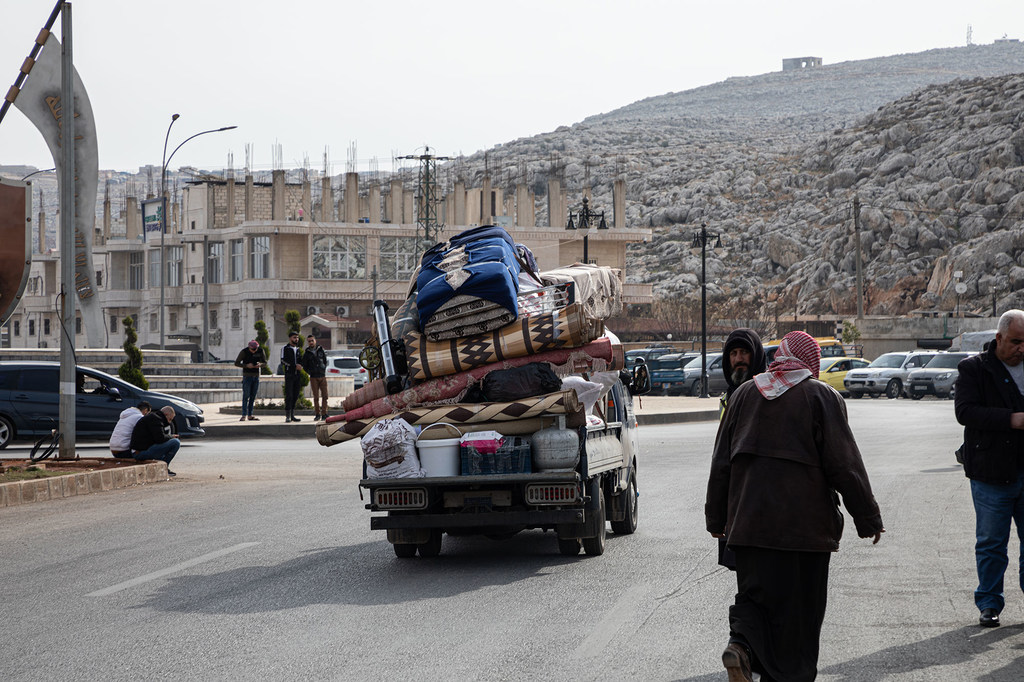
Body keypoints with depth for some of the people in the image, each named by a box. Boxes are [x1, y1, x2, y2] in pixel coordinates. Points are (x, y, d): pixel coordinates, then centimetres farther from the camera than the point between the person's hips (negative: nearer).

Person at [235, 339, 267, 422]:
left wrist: (260, 364, -19)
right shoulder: (244, 352, -11)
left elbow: (265, 363, 5)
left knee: (253, 396, 4)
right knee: (246, 396, -9)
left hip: (256, 376, 4)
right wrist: (246, 365, -22)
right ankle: (244, 415, -10)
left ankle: (250, 415, 7)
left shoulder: (260, 351, -2)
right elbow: (236, 363, -8)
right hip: (247, 376, -4)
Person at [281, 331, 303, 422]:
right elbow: (283, 360, -10)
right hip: (289, 374, -6)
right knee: (289, 395, -11)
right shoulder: (285, 348, 0)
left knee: (295, 395, 4)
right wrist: (294, 366, -14)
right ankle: (288, 416, -11)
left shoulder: (298, 349, 18)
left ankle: (292, 415, 9)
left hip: (297, 374, 6)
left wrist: (299, 366, -4)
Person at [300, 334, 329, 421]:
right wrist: (310, 372, 1)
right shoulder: (307, 353, 2)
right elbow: (304, 366, 10)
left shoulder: (321, 350, 7)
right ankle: (317, 414, 4)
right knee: (316, 397, -3)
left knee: (324, 396, -4)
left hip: (322, 377, 1)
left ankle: (324, 414, 1)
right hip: (314, 378, -1)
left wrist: (323, 370, 9)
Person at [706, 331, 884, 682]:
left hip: (748, 521, 4)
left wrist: (716, 518, 18)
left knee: (754, 592, 12)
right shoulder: (822, 397, -4)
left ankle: (741, 643, -14)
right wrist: (868, 517, 1)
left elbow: (721, 462, 11)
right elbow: (845, 465, -6)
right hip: (803, 522, -3)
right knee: (798, 606, 5)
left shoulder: (744, 394, 8)